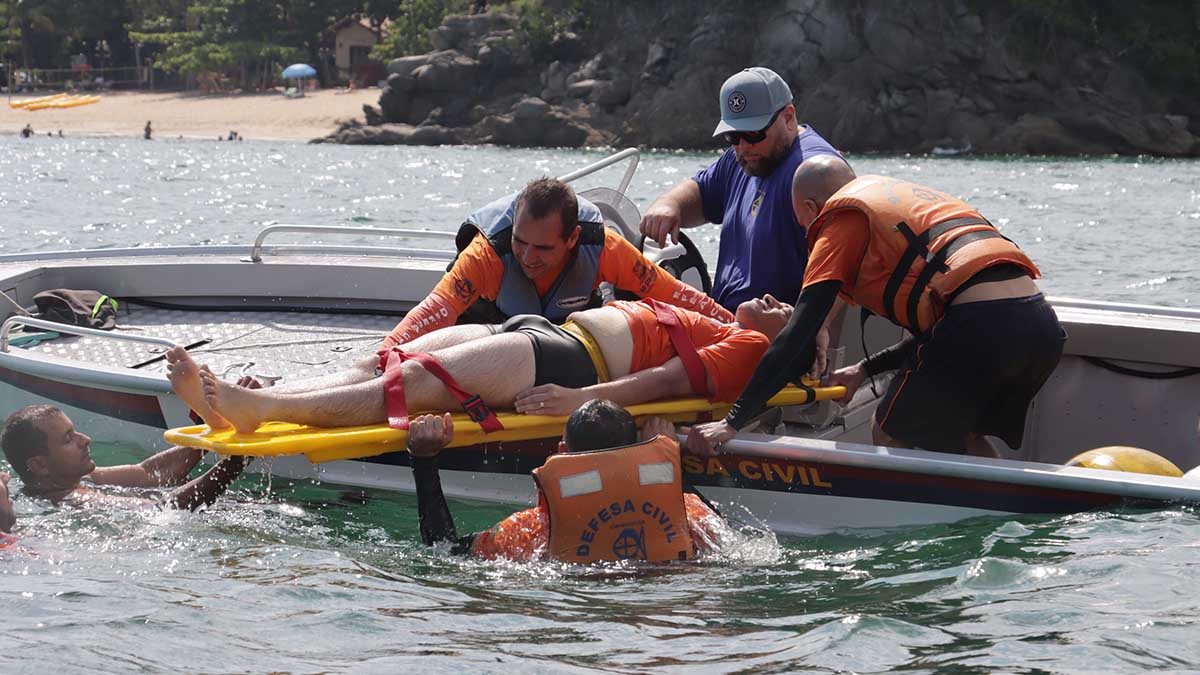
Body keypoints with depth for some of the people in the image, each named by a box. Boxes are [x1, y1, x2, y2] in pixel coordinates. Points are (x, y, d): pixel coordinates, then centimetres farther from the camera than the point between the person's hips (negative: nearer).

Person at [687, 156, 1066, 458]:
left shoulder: (842, 221, 9)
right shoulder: (920, 199, 33)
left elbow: (799, 337, -1)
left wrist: (732, 422, -2)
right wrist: (866, 370, 40)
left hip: (982, 326, -8)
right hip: (1044, 325, 8)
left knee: (890, 435, 11)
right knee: (958, 432, 28)